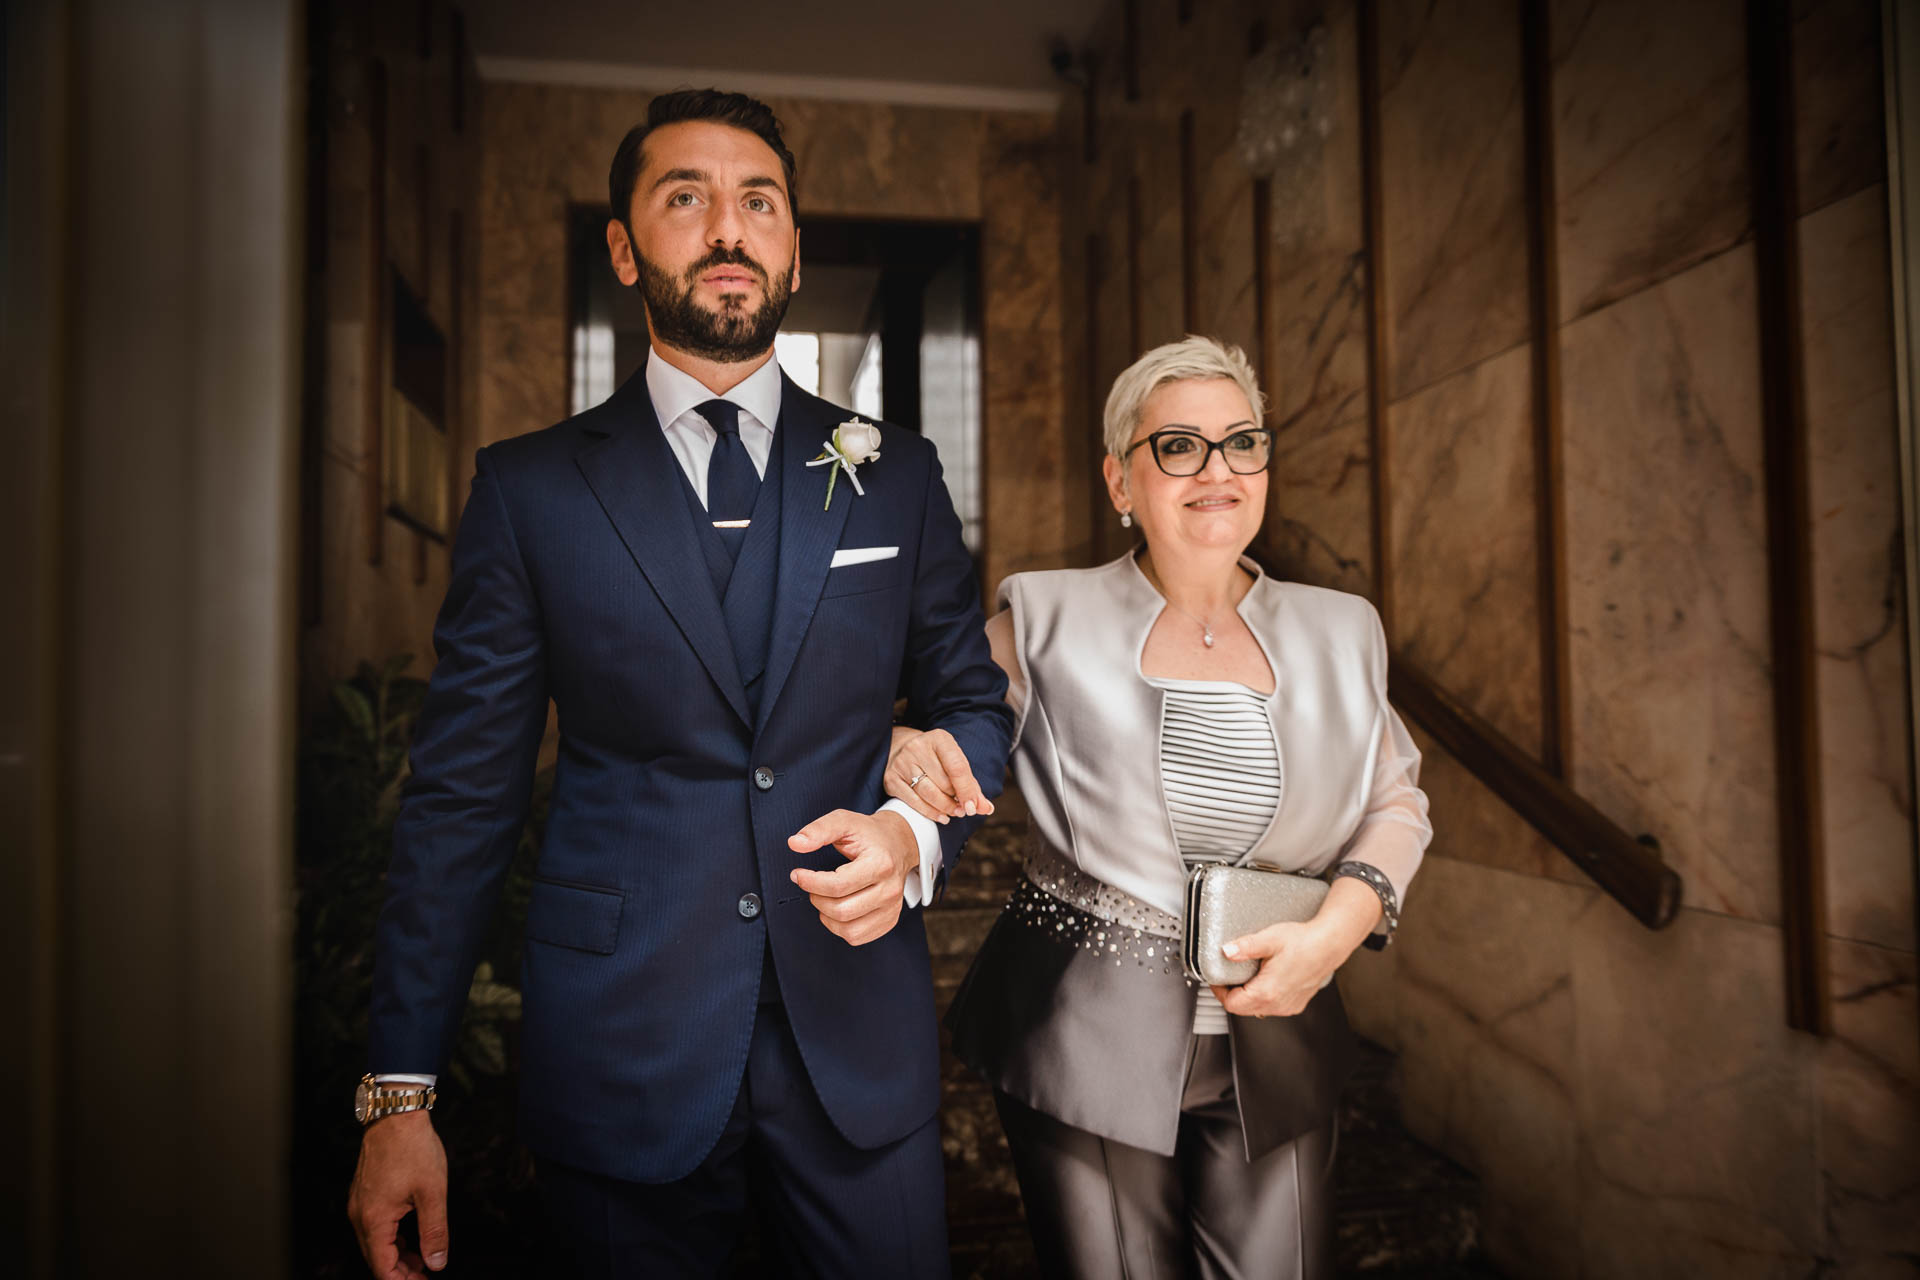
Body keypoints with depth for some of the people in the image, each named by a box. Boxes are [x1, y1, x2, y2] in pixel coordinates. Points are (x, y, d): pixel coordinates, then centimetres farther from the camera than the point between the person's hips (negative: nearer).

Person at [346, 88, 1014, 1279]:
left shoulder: (896, 475, 4)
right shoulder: (530, 487, -1)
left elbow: (975, 699, 11)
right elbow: (464, 793, -1)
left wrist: (914, 833, -11)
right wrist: (399, 1092, -3)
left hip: (860, 1046, 2)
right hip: (621, 1059, -1)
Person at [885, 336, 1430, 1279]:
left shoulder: (1339, 633, 5)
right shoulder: (1047, 619, -3)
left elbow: (1395, 804, 10)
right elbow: (940, 729, 4)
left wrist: (1332, 935, -6)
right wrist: (905, 750, -20)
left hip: (1275, 1051, 3)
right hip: (1084, 1046, -2)